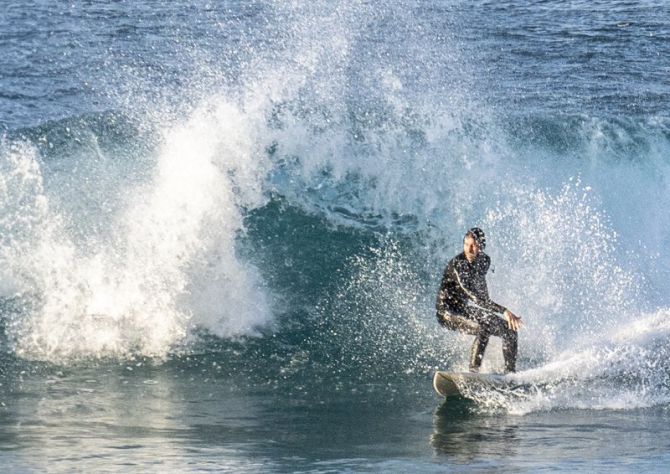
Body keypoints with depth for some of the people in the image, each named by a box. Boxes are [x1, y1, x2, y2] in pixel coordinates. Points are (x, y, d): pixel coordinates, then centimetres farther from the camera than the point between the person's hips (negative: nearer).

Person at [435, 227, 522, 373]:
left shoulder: (484, 261, -2)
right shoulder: (457, 264, -27)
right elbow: (474, 296, -34)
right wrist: (503, 311, -40)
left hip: (466, 309, 8)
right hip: (448, 311, -8)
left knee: (510, 330, 0)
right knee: (483, 329, -32)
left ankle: (510, 372, 8)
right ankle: (473, 370, -27)